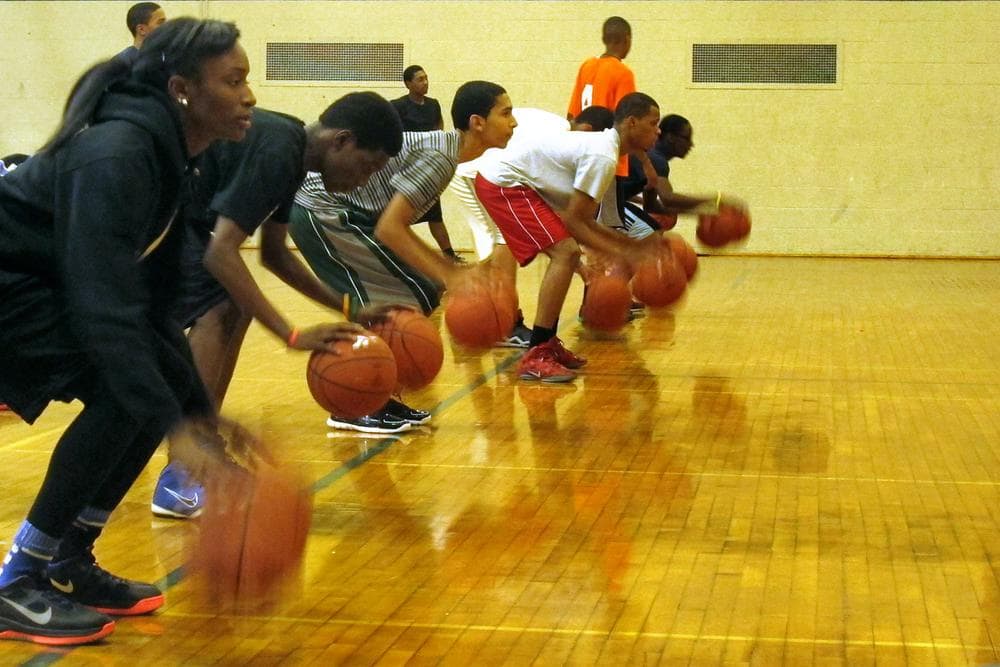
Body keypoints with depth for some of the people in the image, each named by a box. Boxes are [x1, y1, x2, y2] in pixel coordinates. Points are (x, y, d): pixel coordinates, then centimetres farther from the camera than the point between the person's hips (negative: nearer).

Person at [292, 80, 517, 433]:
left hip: (332, 212, 10)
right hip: (322, 215, -10)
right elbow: (388, 229, -24)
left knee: (421, 295, 10)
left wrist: (453, 269, 6)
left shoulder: (440, 147, 11)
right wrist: (448, 276, -20)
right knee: (408, 301, -10)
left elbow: (398, 226, 13)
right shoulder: (439, 157, -19)